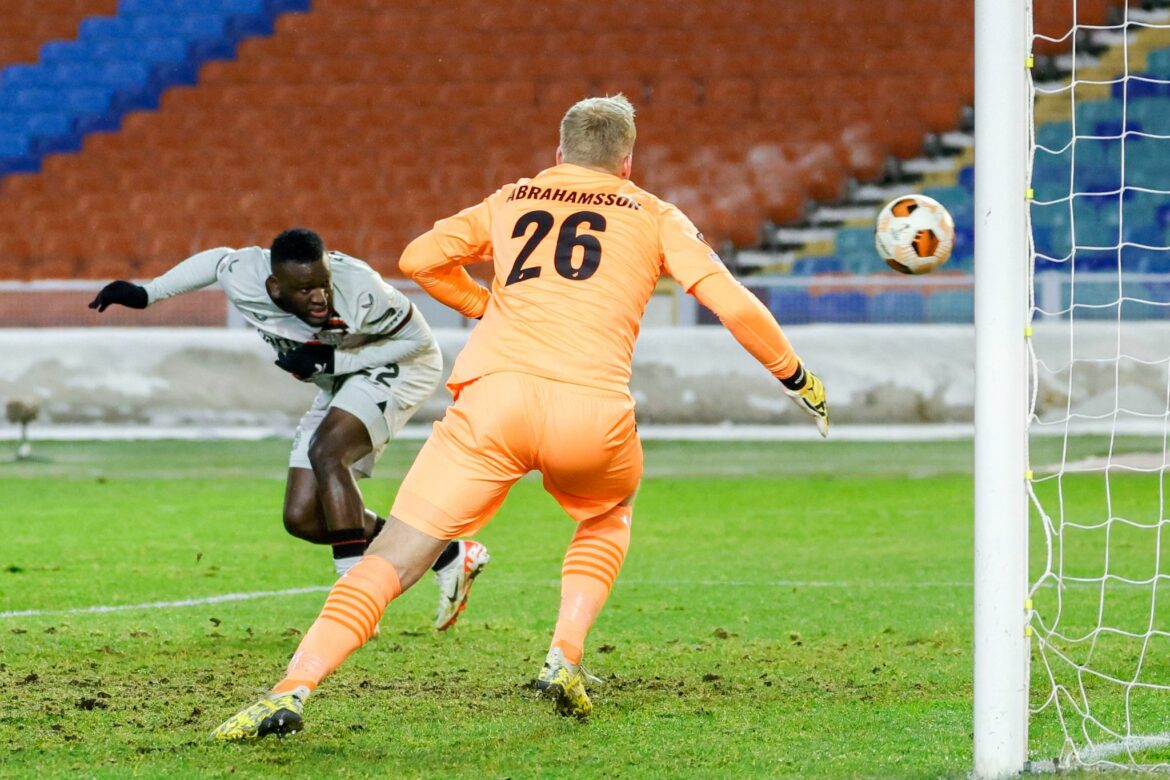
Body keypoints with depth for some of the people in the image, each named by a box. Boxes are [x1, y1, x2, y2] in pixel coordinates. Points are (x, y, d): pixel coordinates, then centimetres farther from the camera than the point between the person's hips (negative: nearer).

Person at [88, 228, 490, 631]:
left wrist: (333, 360, -30)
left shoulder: (358, 290, -37)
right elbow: (218, 259, 0)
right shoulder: (243, 279, -25)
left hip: (399, 367, -7)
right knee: (303, 519, 1)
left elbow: (419, 339, -21)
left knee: (326, 453, -31)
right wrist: (146, 294, 6)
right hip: (342, 383, 7)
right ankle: (450, 557, 9)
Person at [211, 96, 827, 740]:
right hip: (593, 412, 0)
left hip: (494, 396, 0)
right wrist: (796, 379, 24)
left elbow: (419, 258, 21)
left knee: (391, 560, -2)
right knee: (610, 514, 33)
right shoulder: (651, 216, 20)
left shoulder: (510, 202, 25)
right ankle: (565, 658, 15)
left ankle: (292, 689, -20)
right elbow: (734, 305, 12)